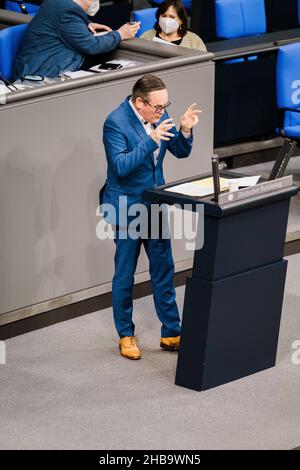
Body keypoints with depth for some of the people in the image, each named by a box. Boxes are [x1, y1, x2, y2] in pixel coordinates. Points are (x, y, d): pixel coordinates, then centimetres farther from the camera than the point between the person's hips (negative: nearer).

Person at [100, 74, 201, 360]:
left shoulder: (158, 116, -1)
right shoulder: (116, 123, -20)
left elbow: (181, 152, 4)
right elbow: (121, 166, -28)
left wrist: (185, 130, -16)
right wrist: (151, 140, -36)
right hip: (127, 209, -6)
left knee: (163, 271, 11)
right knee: (124, 275, 7)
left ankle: (171, 333, 20)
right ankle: (126, 335, 20)